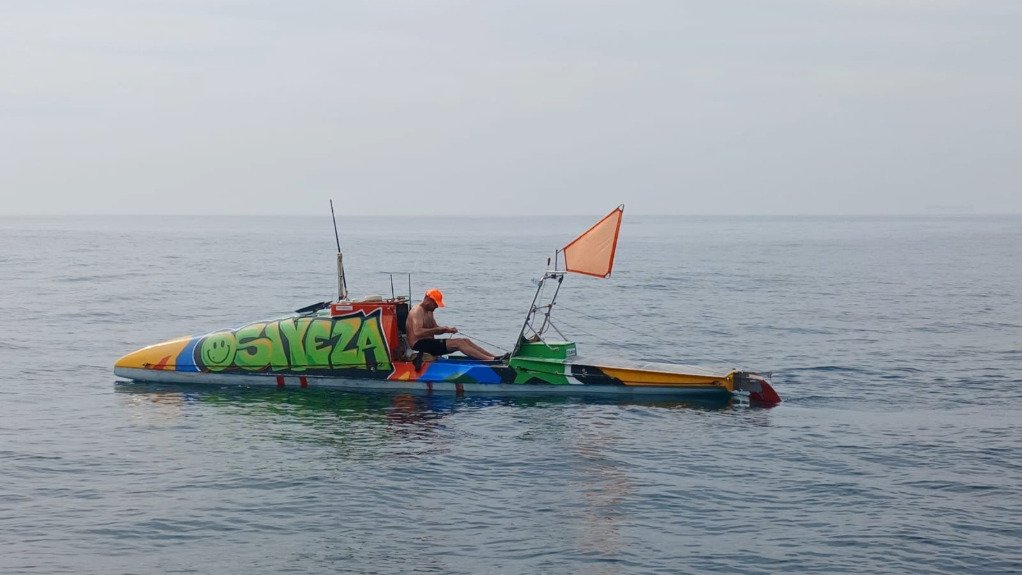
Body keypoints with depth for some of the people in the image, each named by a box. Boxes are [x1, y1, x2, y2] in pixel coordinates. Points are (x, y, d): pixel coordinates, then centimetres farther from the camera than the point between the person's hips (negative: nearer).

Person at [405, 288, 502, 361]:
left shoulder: (428, 311, 19)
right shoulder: (417, 311, -14)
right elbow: (417, 332, -28)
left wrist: (446, 330, 1)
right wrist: (438, 329, -24)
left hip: (429, 342, 10)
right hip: (420, 344, -10)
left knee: (465, 341, -1)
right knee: (458, 343, -21)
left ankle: (493, 357, -9)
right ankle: (492, 360, -27)